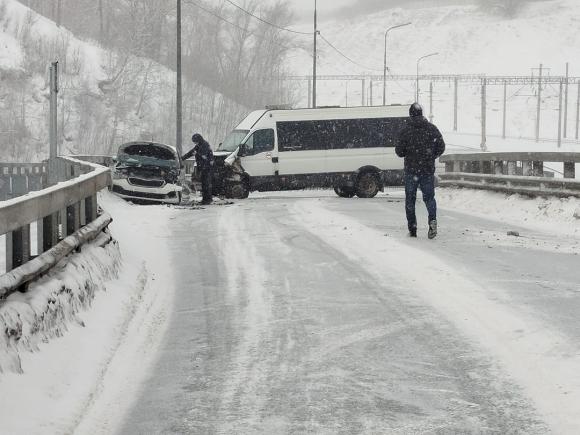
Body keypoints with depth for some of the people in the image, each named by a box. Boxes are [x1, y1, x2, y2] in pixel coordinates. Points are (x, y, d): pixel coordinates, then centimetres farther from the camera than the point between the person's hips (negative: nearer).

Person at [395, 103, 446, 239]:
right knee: (429, 196, 11)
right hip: (428, 169, 2)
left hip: (411, 169, -2)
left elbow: (399, 151, -4)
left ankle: (412, 228, 6)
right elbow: (441, 147, 2)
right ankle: (432, 220, -16)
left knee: (410, 199, 9)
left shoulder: (405, 131, -6)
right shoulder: (432, 128, 0)